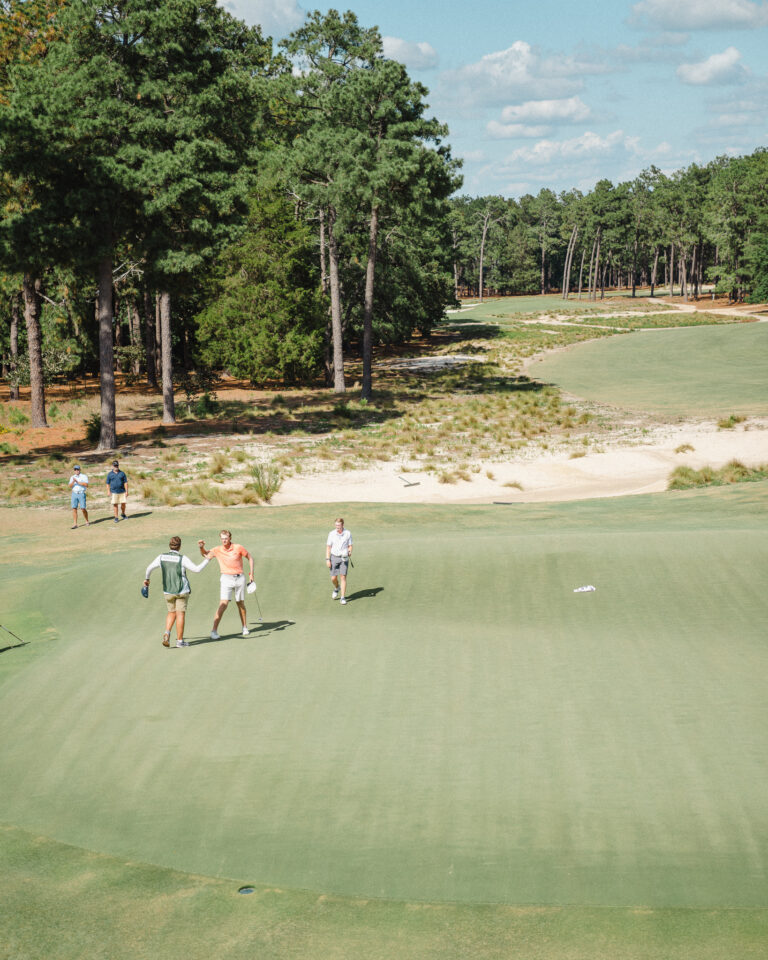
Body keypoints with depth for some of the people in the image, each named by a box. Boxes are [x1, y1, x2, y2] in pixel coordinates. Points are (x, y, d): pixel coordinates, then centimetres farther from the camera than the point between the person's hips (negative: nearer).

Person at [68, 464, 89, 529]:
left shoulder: (84, 476, 2)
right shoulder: (72, 477, 14)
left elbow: (86, 484, -13)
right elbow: (70, 486, 2)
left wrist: (78, 482, -16)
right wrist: (73, 482, -16)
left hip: (81, 494, -3)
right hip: (74, 494, 3)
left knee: (83, 508, -6)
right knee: (74, 508, -5)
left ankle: (87, 521, 15)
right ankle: (75, 524, -5)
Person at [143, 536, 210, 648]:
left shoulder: (161, 557, -2)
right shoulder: (182, 559, -13)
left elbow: (150, 568, 10)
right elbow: (197, 569, -15)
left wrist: (147, 578, 28)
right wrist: (207, 560, -4)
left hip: (168, 591, 3)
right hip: (182, 591, -3)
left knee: (171, 613, 17)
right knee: (180, 614, 3)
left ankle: (167, 633, -5)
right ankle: (179, 640, 5)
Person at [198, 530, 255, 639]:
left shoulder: (238, 548, -4)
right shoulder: (218, 550, -2)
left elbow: (250, 558, 7)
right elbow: (205, 554, 9)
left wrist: (251, 574, 3)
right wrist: (201, 547, -13)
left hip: (239, 578, 1)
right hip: (226, 579, -1)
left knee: (241, 604, 12)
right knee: (223, 604, -15)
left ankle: (245, 627, 30)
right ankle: (214, 631, -16)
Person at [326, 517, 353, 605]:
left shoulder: (348, 534, -5)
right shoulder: (332, 534, -5)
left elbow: (350, 546, 2)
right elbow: (328, 547, -1)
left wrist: (349, 552, -20)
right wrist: (327, 560, -7)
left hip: (344, 558, -1)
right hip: (334, 558, 1)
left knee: (343, 577, -10)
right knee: (333, 578, 1)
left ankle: (343, 598, -6)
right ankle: (337, 588, 36)